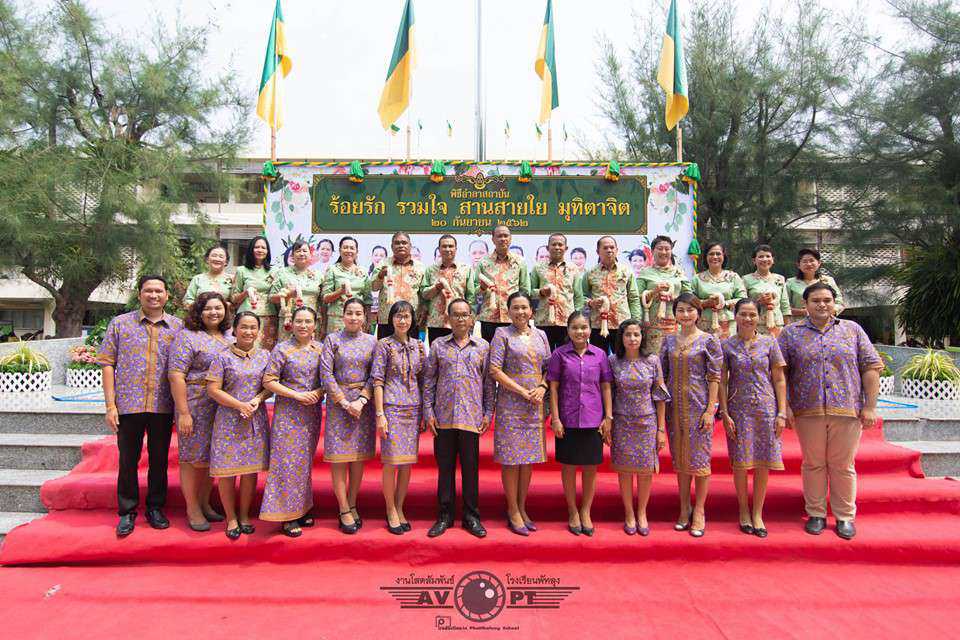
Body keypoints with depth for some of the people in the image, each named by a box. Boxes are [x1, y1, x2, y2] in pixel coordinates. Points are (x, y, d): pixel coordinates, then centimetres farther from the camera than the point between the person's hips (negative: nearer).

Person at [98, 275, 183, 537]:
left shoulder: (178, 326, 6)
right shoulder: (120, 323, 4)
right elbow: (107, 363, 1)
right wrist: (110, 405, -6)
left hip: (163, 407, 1)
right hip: (128, 405, -1)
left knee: (159, 459, 11)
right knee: (128, 459, 8)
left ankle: (155, 508, 25)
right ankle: (127, 511, 21)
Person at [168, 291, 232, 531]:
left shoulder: (228, 339, 12)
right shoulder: (187, 337, -8)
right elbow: (175, 375, -14)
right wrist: (183, 412, -18)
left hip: (222, 410, 6)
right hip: (195, 407, -6)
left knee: (211, 457, 14)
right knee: (192, 458, 4)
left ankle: (204, 504, 28)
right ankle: (192, 509, 16)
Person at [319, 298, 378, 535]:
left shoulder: (372, 341, 7)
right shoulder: (332, 340, 2)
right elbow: (326, 374, -5)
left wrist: (361, 401, -12)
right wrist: (345, 402, -11)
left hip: (363, 403, 2)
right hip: (338, 403, -2)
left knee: (359, 456, 6)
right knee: (338, 456, -3)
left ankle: (353, 505, 17)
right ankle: (344, 511, 4)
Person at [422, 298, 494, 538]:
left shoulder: (483, 346, 7)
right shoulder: (438, 345, 7)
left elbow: (489, 382, 7)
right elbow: (429, 380, 7)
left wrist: (488, 413, 1)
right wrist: (428, 412, -1)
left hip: (471, 417, -1)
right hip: (443, 417, 1)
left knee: (471, 467, 5)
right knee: (445, 467, 7)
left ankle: (471, 515, 16)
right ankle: (445, 514, 19)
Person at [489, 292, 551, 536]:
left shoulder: (540, 335, 12)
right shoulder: (502, 333, -2)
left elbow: (549, 368, 13)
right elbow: (495, 370, -9)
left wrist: (542, 388, -7)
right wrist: (523, 392, -13)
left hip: (535, 405, 5)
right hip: (510, 404, -4)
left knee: (529, 457, 9)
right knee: (511, 458, -1)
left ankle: (522, 508, 21)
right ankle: (513, 511, 11)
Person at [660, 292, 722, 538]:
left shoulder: (708, 341, -4)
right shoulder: (669, 340, 8)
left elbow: (714, 377, -6)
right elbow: (662, 374, 10)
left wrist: (710, 409, -12)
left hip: (699, 406, -4)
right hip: (675, 406, 4)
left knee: (699, 457, 0)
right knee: (679, 458, 10)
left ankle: (699, 511, 13)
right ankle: (684, 508, 22)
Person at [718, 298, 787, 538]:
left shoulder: (770, 343, 5)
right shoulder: (727, 345, 2)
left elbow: (779, 380, 5)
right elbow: (722, 382, 1)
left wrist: (782, 413, -1)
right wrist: (725, 414, -6)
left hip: (766, 408, 1)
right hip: (739, 409, -1)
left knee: (763, 462, 3)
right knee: (740, 461, 2)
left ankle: (757, 513, 15)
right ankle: (743, 511, 18)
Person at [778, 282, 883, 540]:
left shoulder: (852, 330, 8)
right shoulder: (791, 333, 6)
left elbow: (871, 367, 5)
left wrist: (870, 406, -2)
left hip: (847, 411, 0)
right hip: (807, 411, 0)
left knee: (843, 466, 7)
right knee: (813, 464, 8)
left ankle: (845, 516, 20)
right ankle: (816, 514, 20)